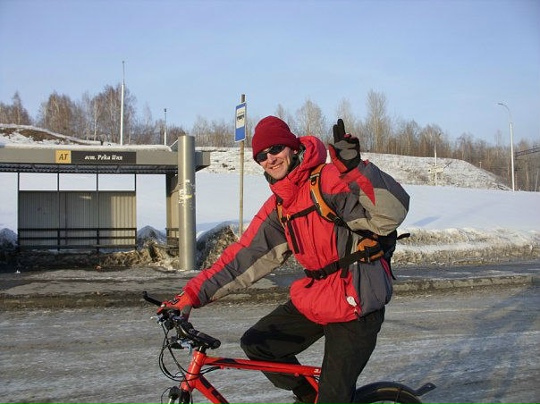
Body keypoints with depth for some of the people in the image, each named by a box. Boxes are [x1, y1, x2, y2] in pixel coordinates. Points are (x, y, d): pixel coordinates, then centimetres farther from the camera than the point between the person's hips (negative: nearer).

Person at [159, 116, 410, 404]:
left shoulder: (329, 181, -16)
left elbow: (391, 215, -27)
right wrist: (192, 295, 2)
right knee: (256, 344, 11)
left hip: (355, 307, -8)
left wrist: (355, 170, -41)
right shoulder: (278, 207, 7)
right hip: (313, 300, 8)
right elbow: (243, 256, 6)